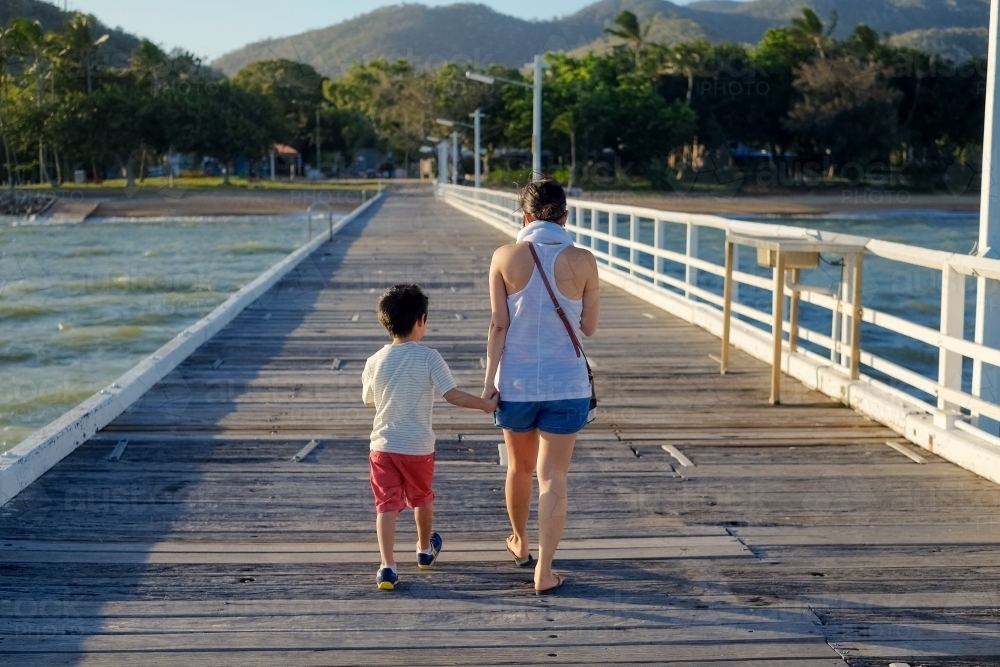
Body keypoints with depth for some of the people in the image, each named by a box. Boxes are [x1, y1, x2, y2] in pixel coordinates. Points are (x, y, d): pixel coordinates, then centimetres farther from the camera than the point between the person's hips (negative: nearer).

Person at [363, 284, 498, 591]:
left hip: (383, 446, 1)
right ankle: (425, 549, 43)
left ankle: (387, 566, -11)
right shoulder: (428, 358, -12)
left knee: (387, 505, 1)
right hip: (418, 447, -1)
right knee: (422, 498, 21)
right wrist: (486, 403, -3)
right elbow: (453, 395, -15)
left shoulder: (375, 361, -2)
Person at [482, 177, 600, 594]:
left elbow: (498, 325, -7)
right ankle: (543, 572, 1)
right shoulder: (582, 262, -6)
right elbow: (588, 328, 0)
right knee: (553, 477, 3)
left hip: (516, 383, 1)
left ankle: (520, 543, 42)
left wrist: (490, 379, -3)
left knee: (520, 468, 21)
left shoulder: (505, 257, -6)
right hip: (566, 386, -1)